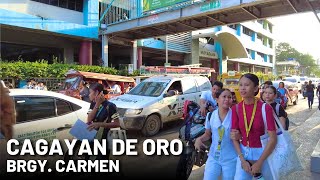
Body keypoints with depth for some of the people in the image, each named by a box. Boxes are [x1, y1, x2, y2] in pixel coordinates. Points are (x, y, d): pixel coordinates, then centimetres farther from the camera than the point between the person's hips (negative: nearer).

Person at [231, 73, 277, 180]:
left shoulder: (265, 108, -15)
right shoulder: (236, 108, -5)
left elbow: (273, 139, -15)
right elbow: (234, 137, -1)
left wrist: (259, 163, -16)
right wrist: (242, 160, -9)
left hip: (263, 153, -2)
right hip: (243, 153, 2)